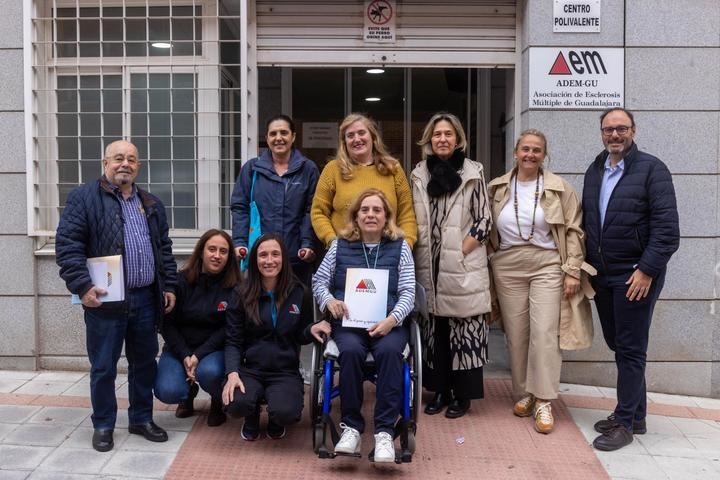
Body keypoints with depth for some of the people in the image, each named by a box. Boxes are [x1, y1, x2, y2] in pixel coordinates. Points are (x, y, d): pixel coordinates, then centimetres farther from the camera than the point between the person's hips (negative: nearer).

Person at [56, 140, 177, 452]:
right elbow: (68, 245, -10)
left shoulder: (151, 204, 15)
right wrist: (82, 286, -17)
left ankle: (142, 418, 28)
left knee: (144, 363, 13)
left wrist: (169, 286, 10)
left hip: (145, 298, 5)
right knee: (103, 367, 4)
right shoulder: (84, 198, -3)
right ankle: (103, 425, 20)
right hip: (105, 299, -5)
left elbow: (164, 249, 17)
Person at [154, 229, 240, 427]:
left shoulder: (234, 288, -7)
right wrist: (184, 356, -15)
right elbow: (167, 323, -5)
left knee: (209, 372, -34)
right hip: (180, 348, 1)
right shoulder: (181, 280, -6)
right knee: (167, 392, -23)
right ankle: (189, 391, 18)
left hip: (214, 349, -1)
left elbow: (228, 329, -8)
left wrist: (199, 355, -18)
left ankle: (218, 402, 4)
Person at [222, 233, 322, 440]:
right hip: (250, 369, 0)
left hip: (285, 371, 0)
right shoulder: (243, 295, -1)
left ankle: (276, 423, 12)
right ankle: (252, 418, 10)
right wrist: (233, 373, -18)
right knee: (236, 404, -32)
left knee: (285, 412, -31)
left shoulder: (298, 293, 1)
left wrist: (312, 330, -13)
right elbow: (233, 341, -1)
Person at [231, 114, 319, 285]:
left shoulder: (308, 169, 4)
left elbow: (311, 211, 1)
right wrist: (239, 242, -6)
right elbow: (240, 208, 6)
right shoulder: (252, 168, 8)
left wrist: (308, 244, -11)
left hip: (296, 257, 0)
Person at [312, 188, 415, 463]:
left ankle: (384, 431, -27)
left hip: (388, 323, 0)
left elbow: (408, 292, 4)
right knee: (350, 351, -34)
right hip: (348, 321, 1)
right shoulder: (340, 245, 13)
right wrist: (329, 300, -7)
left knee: (389, 351, -34)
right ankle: (351, 426, -19)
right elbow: (319, 280, 16)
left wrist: (392, 319, -14)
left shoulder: (400, 247, 10)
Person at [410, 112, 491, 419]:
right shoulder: (419, 174, 10)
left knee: (463, 330, -1)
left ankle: (462, 394, 11)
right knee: (433, 328, 7)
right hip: (428, 265, 3)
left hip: (463, 266, -3)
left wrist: (460, 252, -9)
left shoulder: (473, 173, 0)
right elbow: (412, 220, 13)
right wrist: (418, 256, 4)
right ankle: (439, 390, 19)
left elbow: (484, 220, -2)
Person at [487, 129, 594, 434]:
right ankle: (524, 394, 19)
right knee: (516, 334, 6)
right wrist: (489, 267, 8)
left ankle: (543, 402, -2)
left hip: (547, 265, -2)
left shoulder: (559, 189, 1)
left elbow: (573, 231, 0)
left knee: (545, 333, -9)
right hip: (508, 268, 2)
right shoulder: (497, 189, 7)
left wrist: (572, 270, -6)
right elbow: (487, 231, 15)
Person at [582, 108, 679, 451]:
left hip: (636, 276, -6)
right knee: (618, 345, 13)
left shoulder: (651, 169, -8)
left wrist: (647, 270, -19)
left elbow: (667, 227, -13)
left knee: (630, 350, 0)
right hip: (603, 276, 7)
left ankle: (625, 423, 10)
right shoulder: (594, 172, 12)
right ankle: (635, 415, 27)